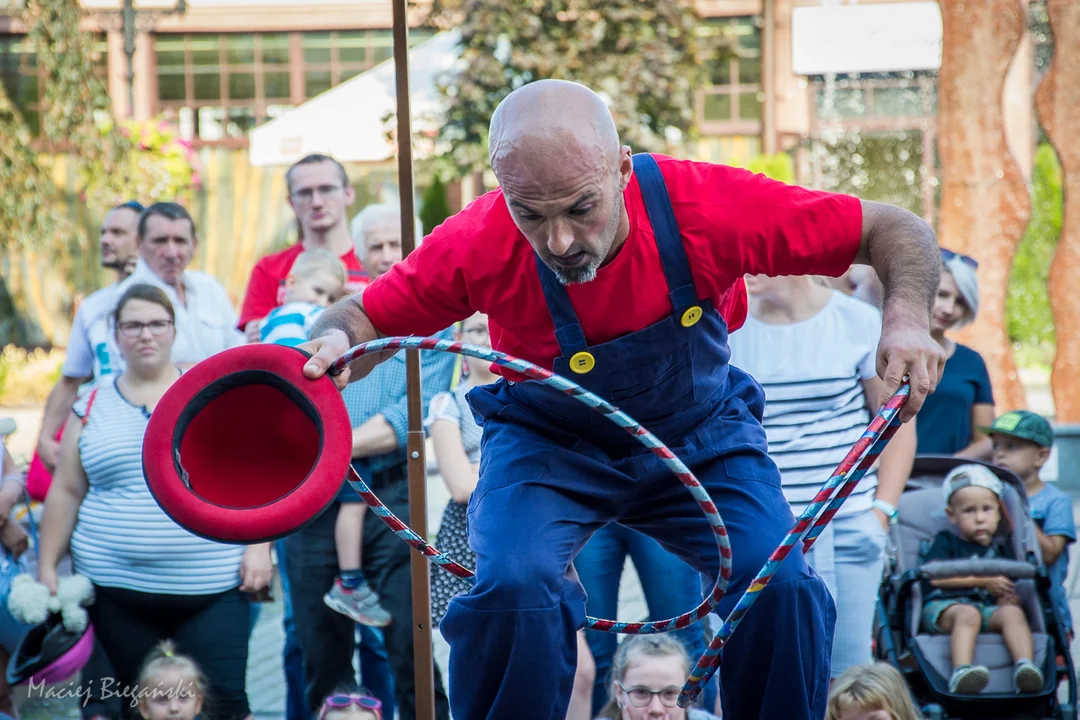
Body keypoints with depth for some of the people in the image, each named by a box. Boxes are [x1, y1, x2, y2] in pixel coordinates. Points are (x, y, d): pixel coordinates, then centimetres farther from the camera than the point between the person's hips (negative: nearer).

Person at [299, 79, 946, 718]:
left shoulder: (708, 205, -31)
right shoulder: (480, 244, -29)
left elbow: (893, 231, -20)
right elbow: (366, 318, -14)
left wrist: (906, 318, -40)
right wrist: (334, 344, -37)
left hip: (701, 435, 1)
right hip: (548, 444, 0)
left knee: (781, 586, -21)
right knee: (513, 586, -28)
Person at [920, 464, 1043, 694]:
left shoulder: (1001, 550, 25)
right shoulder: (946, 542, 16)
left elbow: (1008, 593, 18)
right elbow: (935, 576, -3)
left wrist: (1009, 598, -11)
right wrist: (984, 581, -6)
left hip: (988, 609, 3)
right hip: (943, 605, -3)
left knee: (1013, 613, -28)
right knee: (968, 614, -37)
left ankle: (1024, 666, -49)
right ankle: (961, 671, -58)